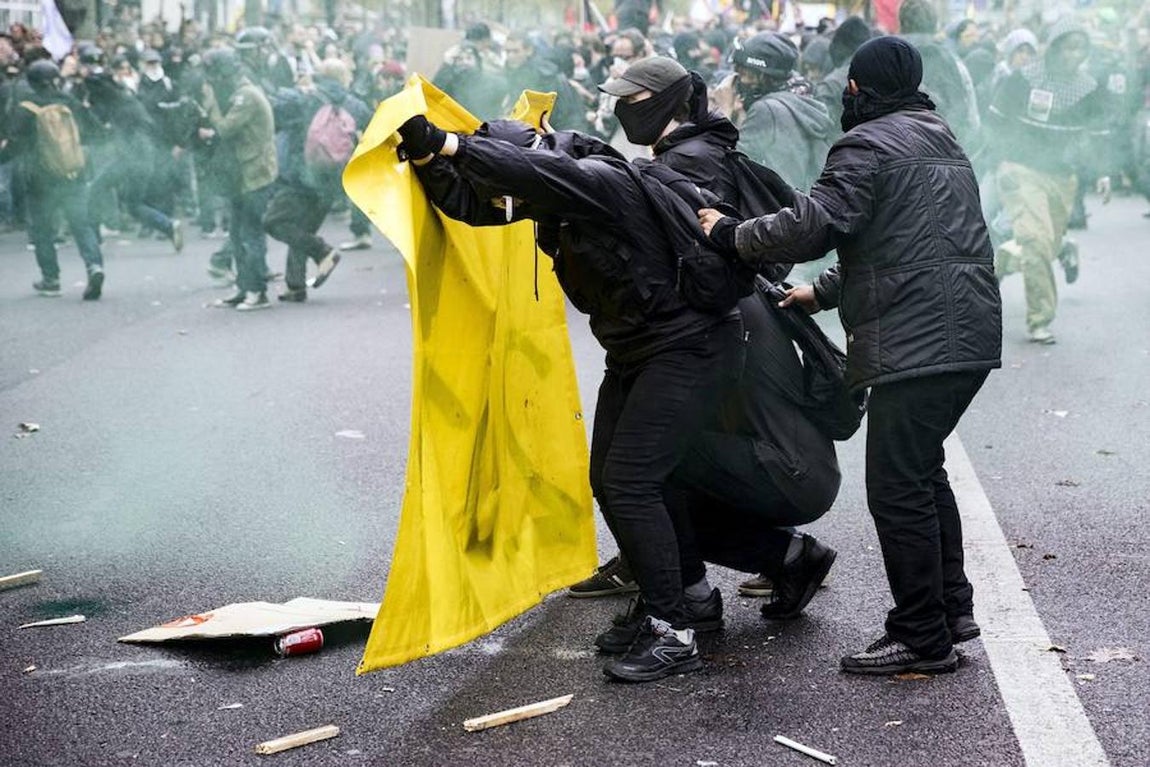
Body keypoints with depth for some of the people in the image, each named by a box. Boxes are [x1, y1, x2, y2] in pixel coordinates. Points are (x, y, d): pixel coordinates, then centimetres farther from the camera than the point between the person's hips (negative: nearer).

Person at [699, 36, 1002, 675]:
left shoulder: (869, 145, -7)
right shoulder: (943, 143, 24)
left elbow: (810, 228, -16)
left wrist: (730, 234, 0)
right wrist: (825, 292, 31)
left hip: (914, 346, -10)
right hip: (970, 337, 10)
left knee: (898, 490, -4)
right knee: (924, 472, 22)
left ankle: (923, 639, 0)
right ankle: (952, 608, 28)